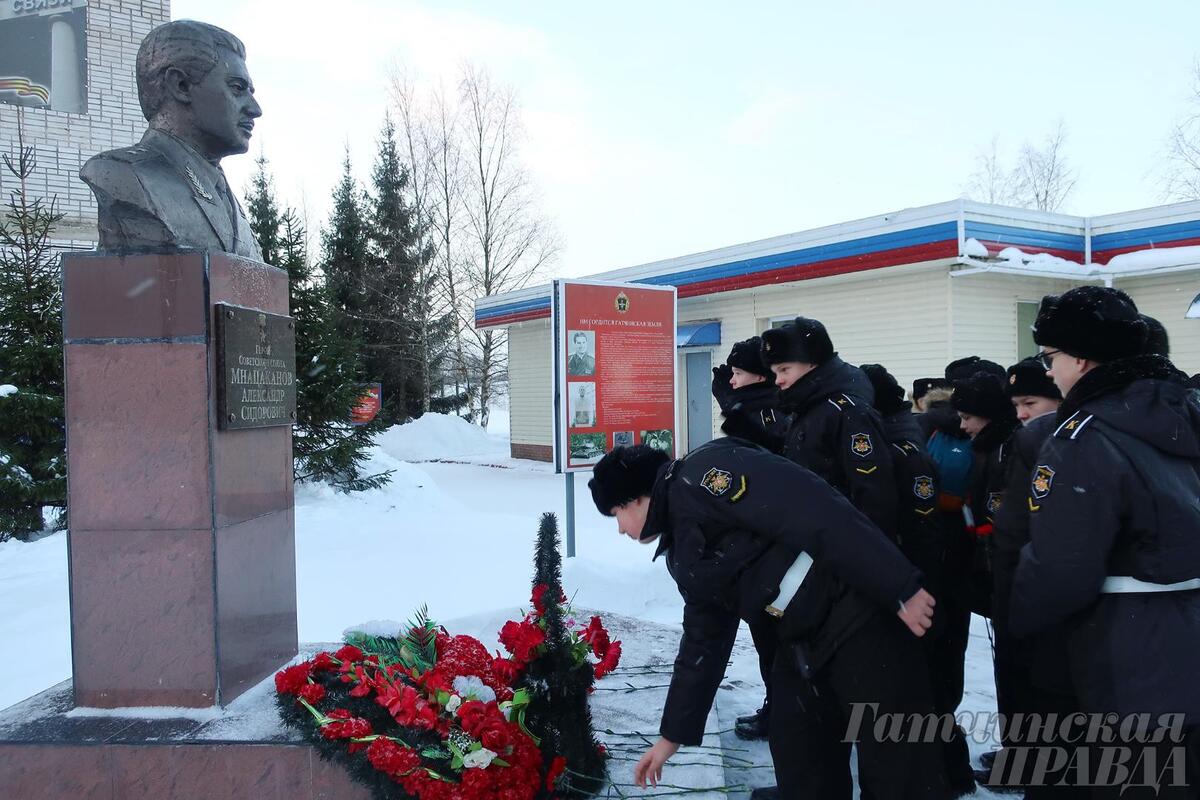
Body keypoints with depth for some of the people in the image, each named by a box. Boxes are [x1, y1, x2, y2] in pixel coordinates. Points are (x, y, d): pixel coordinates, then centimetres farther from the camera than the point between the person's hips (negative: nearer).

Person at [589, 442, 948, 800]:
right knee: (799, 761, 15)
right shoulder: (685, 557, 15)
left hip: (861, 610, -9)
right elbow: (702, 644, 22)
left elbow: (813, 511, -22)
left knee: (898, 767, 1)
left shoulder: (702, 475, -14)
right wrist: (673, 735, 28)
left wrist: (899, 588, -23)